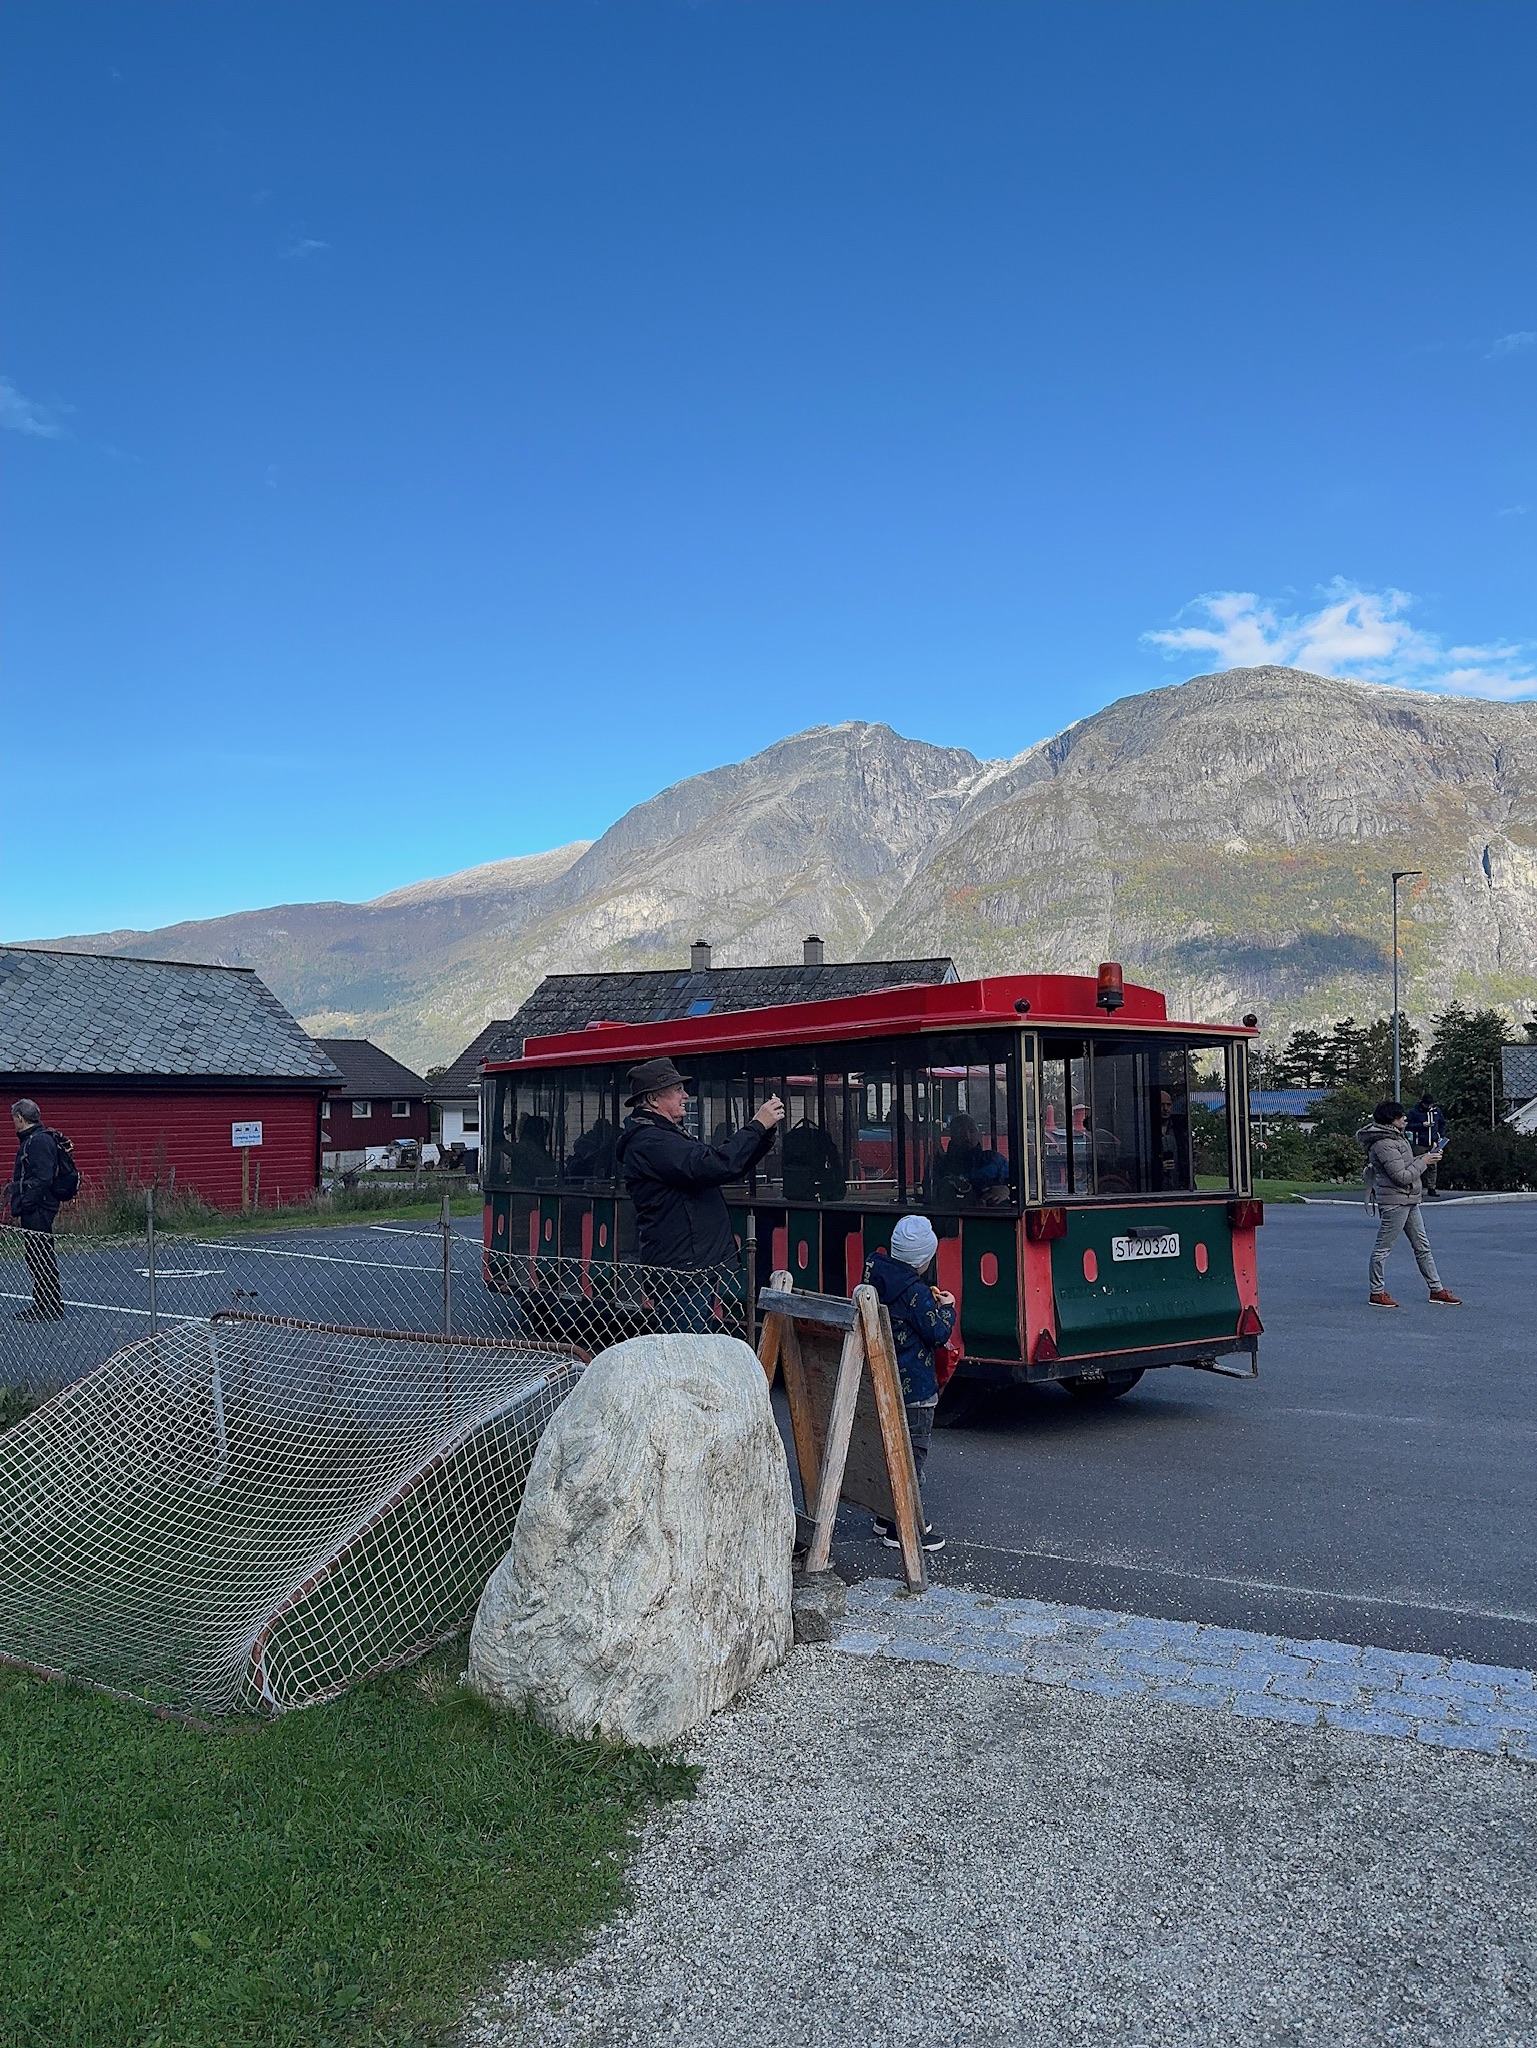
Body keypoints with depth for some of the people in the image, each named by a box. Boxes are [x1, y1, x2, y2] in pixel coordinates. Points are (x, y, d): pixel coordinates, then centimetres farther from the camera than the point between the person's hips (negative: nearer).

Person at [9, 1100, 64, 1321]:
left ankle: (52, 1308, -1)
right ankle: (41, 1306, 20)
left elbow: (43, 1178, -23)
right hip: (34, 1211, 10)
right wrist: (17, 1207, 16)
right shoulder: (30, 1140, 18)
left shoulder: (39, 1141, -15)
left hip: (38, 1211, -10)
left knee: (41, 1259, -6)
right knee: (35, 1258, 14)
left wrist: (22, 1206, -21)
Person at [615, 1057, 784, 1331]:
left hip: (699, 1265, 11)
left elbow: (731, 1166, 21)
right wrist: (757, 1126, -16)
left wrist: (766, 1133, 7)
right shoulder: (649, 1141, -14)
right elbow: (713, 1166, -26)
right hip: (681, 1270, -11)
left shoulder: (669, 1136, 21)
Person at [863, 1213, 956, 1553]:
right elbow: (939, 1333, -16)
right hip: (914, 1386, -8)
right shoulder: (915, 1291, -20)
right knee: (912, 1454, 0)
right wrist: (947, 1307, 1)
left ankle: (886, 1517, 29)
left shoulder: (875, 1278, 4)